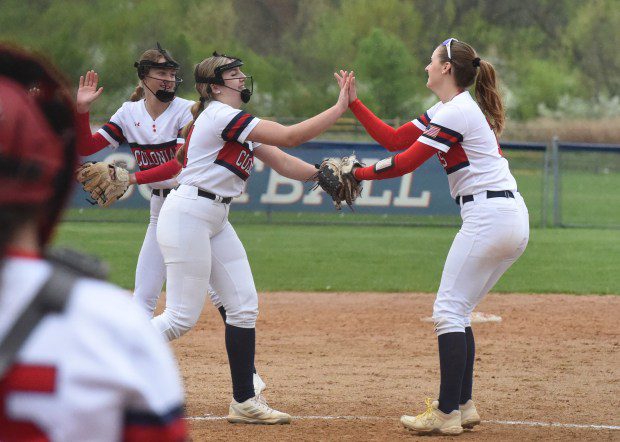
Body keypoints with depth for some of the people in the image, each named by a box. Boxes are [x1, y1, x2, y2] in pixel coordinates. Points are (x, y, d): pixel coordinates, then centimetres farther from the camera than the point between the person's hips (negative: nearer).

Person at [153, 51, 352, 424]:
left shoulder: (238, 123, 17)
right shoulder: (220, 115, -15)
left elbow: (280, 161, 11)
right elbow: (288, 137, -19)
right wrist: (339, 108, -15)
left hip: (216, 222, 10)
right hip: (187, 216, -10)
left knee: (244, 305, 4)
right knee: (182, 317, -10)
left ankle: (244, 402, 7)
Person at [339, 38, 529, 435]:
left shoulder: (456, 112, -12)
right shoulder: (445, 111, 19)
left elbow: (405, 163, -14)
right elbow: (393, 139, 20)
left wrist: (355, 174, -5)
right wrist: (354, 103, 17)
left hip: (489, 217, -10)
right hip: (514, 221, 10)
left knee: (449, 310, -9)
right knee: (457, 312, 15)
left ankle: (447, 414, -11)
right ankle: (462, 404, 17)